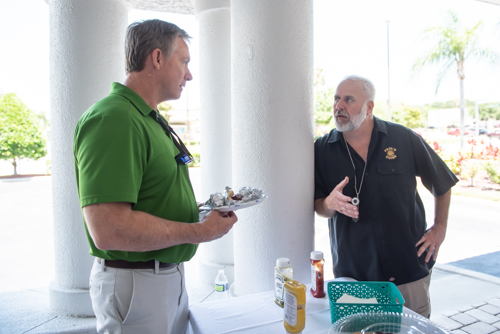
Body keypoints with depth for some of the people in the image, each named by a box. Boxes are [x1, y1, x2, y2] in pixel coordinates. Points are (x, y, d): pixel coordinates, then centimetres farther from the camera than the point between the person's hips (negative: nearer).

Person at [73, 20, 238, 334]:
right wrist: (198, 231, -22)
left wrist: (205, 209, 7)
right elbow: (109, 230, -30)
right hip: (135, 282, -9)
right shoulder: (113, 119, -22)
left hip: (171, 273, 9)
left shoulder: (151, 119, 11)